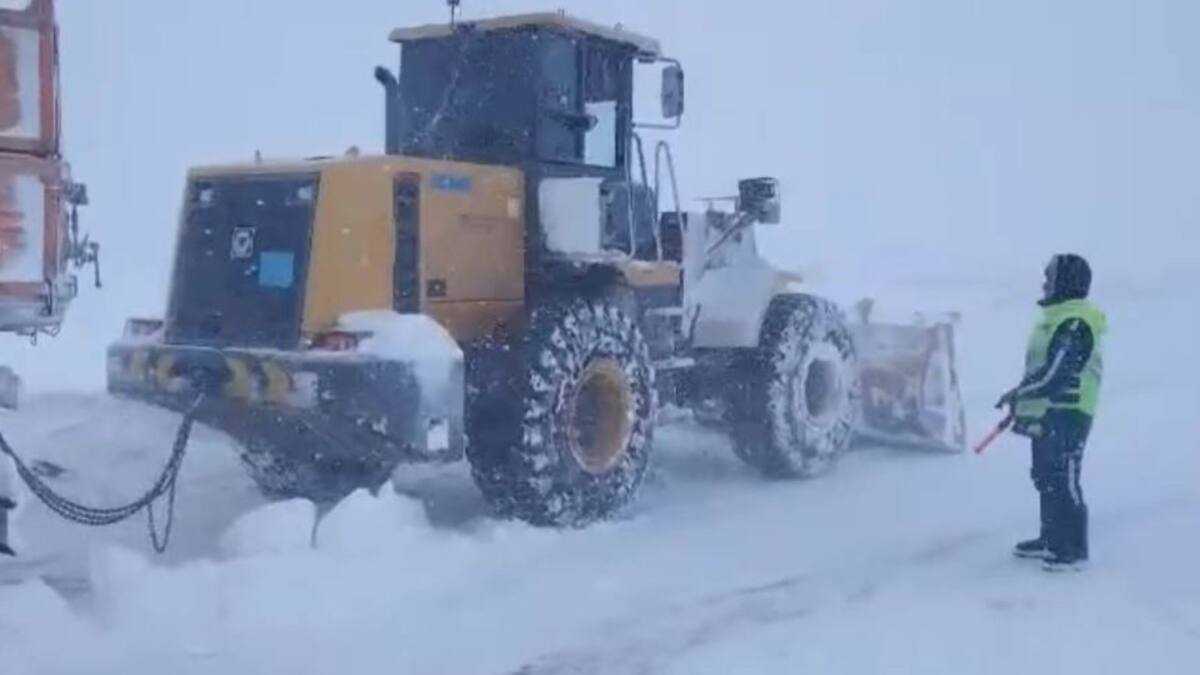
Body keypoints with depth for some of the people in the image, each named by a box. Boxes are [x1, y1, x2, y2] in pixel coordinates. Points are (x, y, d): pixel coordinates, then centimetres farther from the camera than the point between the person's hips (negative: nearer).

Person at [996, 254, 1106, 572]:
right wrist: (1023, 396, 15)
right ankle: (1050, 540, 30)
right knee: (1045, 477, 17)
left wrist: (1019, 393, -15)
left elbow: (1055, 373, -26)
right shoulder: (1058, 316, 14)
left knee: (1063, 482, -5)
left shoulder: (1076, 323, -20)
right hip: (1047, 414, 10)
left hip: (1067, 415, -10)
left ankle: (1074, 551, 3)